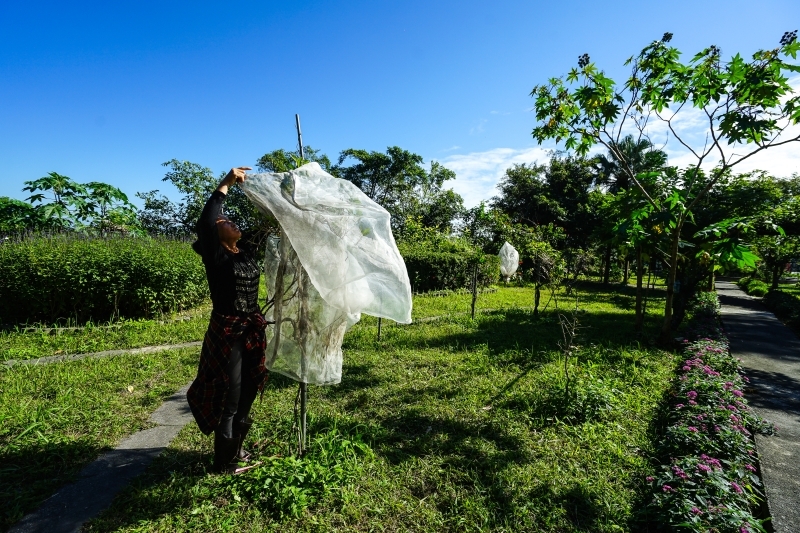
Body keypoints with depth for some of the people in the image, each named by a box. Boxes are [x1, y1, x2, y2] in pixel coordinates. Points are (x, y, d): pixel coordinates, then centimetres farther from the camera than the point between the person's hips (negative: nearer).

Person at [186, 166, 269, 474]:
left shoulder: (246, 252, 7)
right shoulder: (216, 256, -11)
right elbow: (205, 223, -25)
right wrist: (226, 184, -23)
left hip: (252, 329, 7)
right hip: (227, 331, -7)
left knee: (247, 391, 17)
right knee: (229, 395, 3)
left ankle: (236, 449, 37)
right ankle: (223, 462, 21)